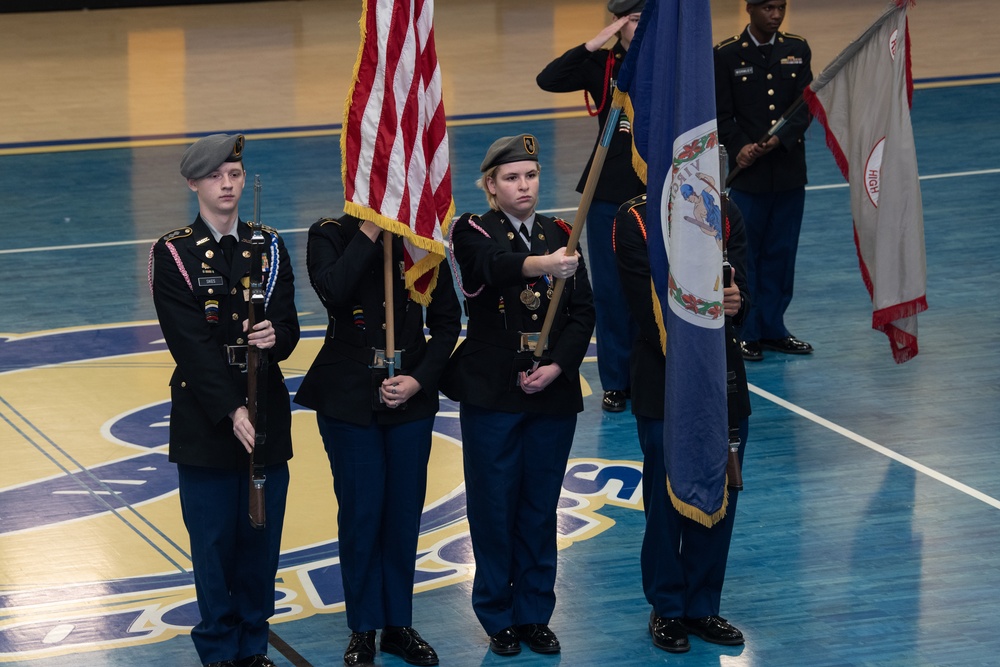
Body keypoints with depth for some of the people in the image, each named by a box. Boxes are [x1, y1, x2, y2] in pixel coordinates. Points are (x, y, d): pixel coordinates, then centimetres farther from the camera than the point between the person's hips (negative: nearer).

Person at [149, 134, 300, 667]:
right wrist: (230, 412, -19)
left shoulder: (269, 248, 8)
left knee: (262, 540, 6)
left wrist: (275, 337, -23)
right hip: (204, 419, -3)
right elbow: (190, 344, -12)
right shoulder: (173, 254, -4)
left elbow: (288, 330, 2)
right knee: (214, 543, 2)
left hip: (267, 415, 3)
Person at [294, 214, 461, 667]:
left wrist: (418, 380, -8)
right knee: (360, 512, 0)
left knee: (404, 511, 7)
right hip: (349, 399, -2)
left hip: (411, 398, 2)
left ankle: (398, 624, 19)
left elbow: (447, 320, 3)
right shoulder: (331, 236, -5)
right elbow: (334, 291, -27)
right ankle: (363, 630, 12)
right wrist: (370, 233, -23)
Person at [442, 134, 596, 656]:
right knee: (494, 509, 4)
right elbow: (499, 264, -31)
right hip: (491, 396, -3)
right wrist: (542, 264, -51)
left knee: (541, 509, 11)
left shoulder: (560, 236, 6)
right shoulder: (473, 233, -7)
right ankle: (498, 616, 17)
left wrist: (557, 365, -13)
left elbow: (583, 312, 2)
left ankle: (535, 614, 22)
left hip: (552, 395, 3)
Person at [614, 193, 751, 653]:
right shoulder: (635, 219, -8)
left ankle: (702, 606, 21)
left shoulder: (726, 216, 5)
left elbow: (739, 289, -5)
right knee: (666, 502, 3)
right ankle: (667, 610, 18)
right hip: (663, 387, -4)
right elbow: (649, 309, -12)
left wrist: (735, 304, -29)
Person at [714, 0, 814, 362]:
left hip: (790, 171, 3)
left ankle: (772, 329, 21)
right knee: (745, 254, 2)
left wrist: (778, 139, -16)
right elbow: (722, 115, -2)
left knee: (782, 253, 10)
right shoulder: (727, 55, -3)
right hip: (749, 174, -3)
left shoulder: (797, 50, 6)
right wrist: (740, 148, -17)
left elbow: (805, 108, -1)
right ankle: (745, 334, 11)